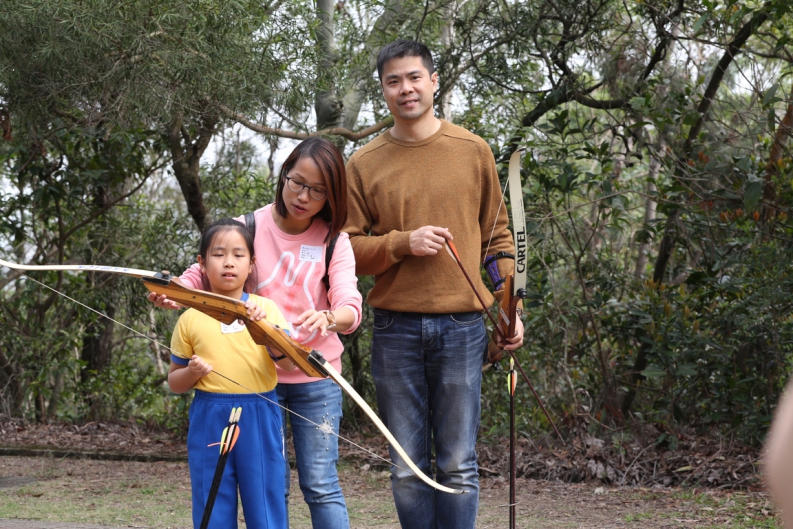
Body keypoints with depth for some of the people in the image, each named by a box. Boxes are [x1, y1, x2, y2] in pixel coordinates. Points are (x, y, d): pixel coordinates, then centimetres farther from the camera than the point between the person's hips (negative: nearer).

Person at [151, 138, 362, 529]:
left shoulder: (334, 241, -1)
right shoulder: (250, 228, -1)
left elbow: (350, 308, -14)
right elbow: (200, 276, -1)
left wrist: (328, 317, -38)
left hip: (316, 377, 0)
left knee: (321, 485, 0)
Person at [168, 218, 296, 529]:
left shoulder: (265, 309, 3)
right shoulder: (190, 319, 5)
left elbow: (290, 363, -8)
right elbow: (174, 382, 13)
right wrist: (192, 373, -9)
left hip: (259, 421, 0)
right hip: (209, 421, 1)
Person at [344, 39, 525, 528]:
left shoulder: (473, 152, 6)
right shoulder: (364, 165, 5)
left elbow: (498, 235, 11)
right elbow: (346, 250, 4)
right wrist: (403, 243, -12)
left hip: (462, 326, -1)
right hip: (396, 329, 1)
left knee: (459, 466, 1)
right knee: (408, 469, 5)